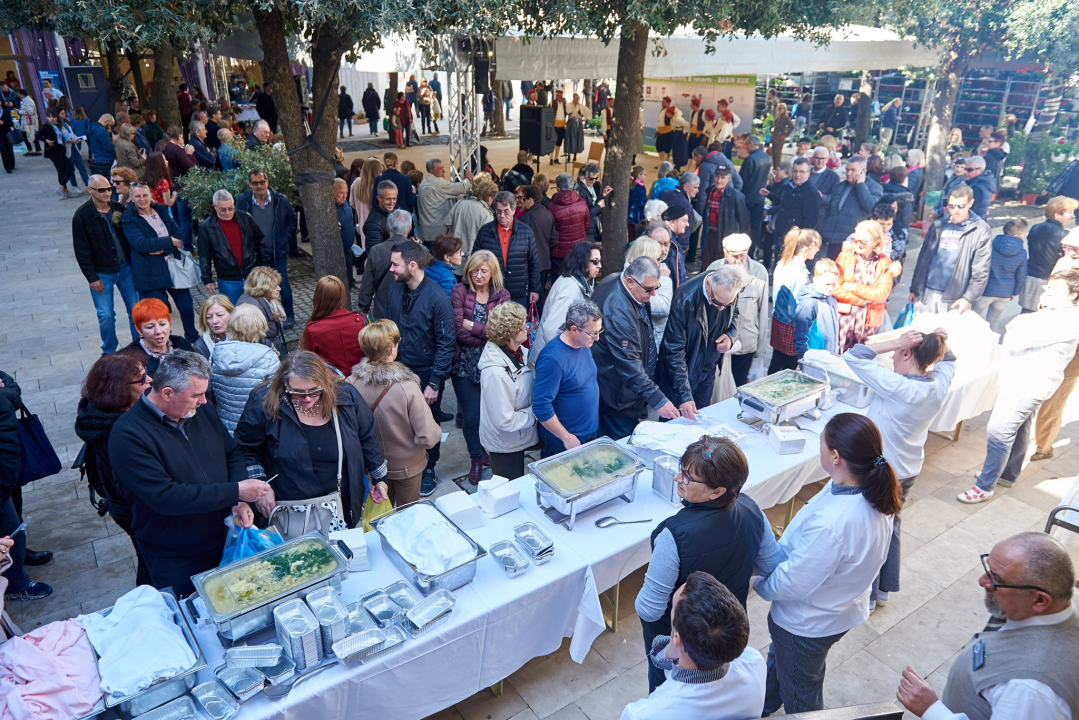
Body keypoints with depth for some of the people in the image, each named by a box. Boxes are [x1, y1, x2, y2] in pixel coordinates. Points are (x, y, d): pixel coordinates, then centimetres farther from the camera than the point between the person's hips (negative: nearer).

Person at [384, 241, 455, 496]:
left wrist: (434, 383, -17)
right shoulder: (395, 290, -4)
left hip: (426, 373, -4)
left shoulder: (438, 298, -21)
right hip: (399, 369, 4)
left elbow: (446, 344, -17)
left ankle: (428, 470, 35)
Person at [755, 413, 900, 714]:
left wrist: (760, 583, -9)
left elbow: (792, 583, -30)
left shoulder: (829, 524, -44)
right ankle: (764, 705, 63)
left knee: (800, 697, 23)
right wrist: (781, 548, 3)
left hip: (806, 624, -8)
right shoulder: (873, 493, -17)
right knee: (778, 660, 36)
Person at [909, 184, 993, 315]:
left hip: (955, 299, -3)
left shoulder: (981, 230, -4)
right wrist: (914, 288, 11)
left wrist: (969, 298, -12)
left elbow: (981, 271, -6)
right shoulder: (938, 225, 7)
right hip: (927, 293, 4)